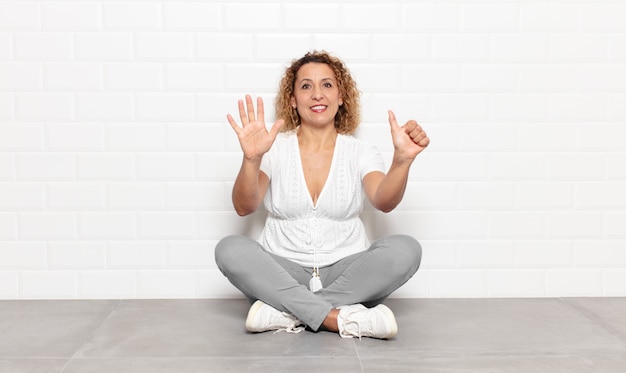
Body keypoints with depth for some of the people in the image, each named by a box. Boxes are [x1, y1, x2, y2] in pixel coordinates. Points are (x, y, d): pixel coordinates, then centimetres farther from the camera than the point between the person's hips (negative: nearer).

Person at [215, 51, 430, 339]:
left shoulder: (361, 152, 5)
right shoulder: (275, 149, 3)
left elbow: (384, 202, -15)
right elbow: (243, 207, -12)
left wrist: (402, 160, -35)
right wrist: (252, 159, -31)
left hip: (346, 275, 1)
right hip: (281, 275, 0)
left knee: (405, 249, -25)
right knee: (229, 249, -27)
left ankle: (288, 312, -25)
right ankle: (341, 319, -31)